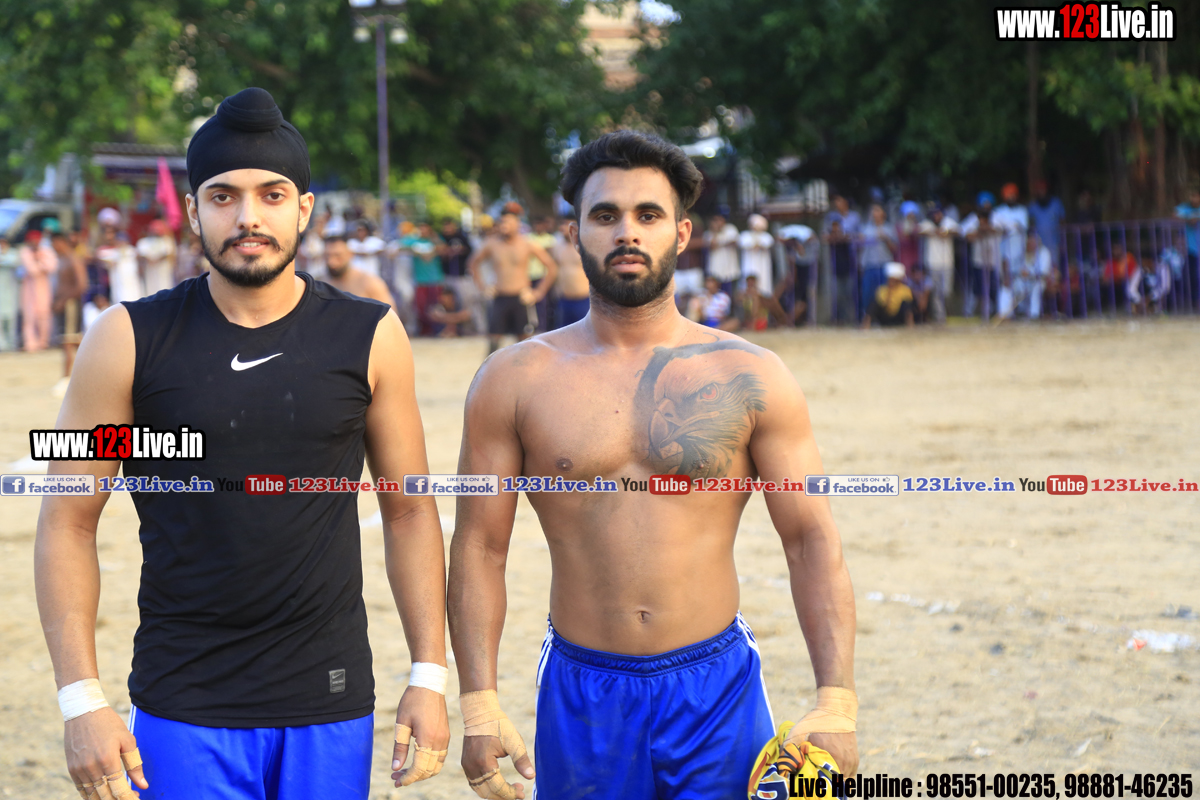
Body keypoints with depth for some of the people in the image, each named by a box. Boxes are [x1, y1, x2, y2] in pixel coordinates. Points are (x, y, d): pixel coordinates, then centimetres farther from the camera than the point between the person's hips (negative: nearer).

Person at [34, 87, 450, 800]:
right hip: (184, 709, -1)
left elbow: (409, 511, 8)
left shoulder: (370, 339, 2)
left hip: (331, 712, 1)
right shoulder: (130, 341, -3)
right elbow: (69, 523, -1)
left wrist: (430, 675, 2)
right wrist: (82, 699, -8)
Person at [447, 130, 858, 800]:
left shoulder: (749, 378, 0)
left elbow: (812, 539, 0)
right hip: (581, 692, 0)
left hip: (719, 692, 0)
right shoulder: (516, 381, 1)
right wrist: (479, 704, -6)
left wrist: (836, 703, -10)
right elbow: (480, 547, 3)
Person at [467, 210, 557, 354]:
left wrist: (540, 292, -1)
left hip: (522, 299, -1)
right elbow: (473, 264, 18)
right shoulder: (491, 244, 2)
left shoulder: (528, 245, -2)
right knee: (493, 339, -4)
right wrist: (481, 287, 9)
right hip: (500, 298, 1)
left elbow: (552, 268, 4)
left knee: (524, 339, 1)